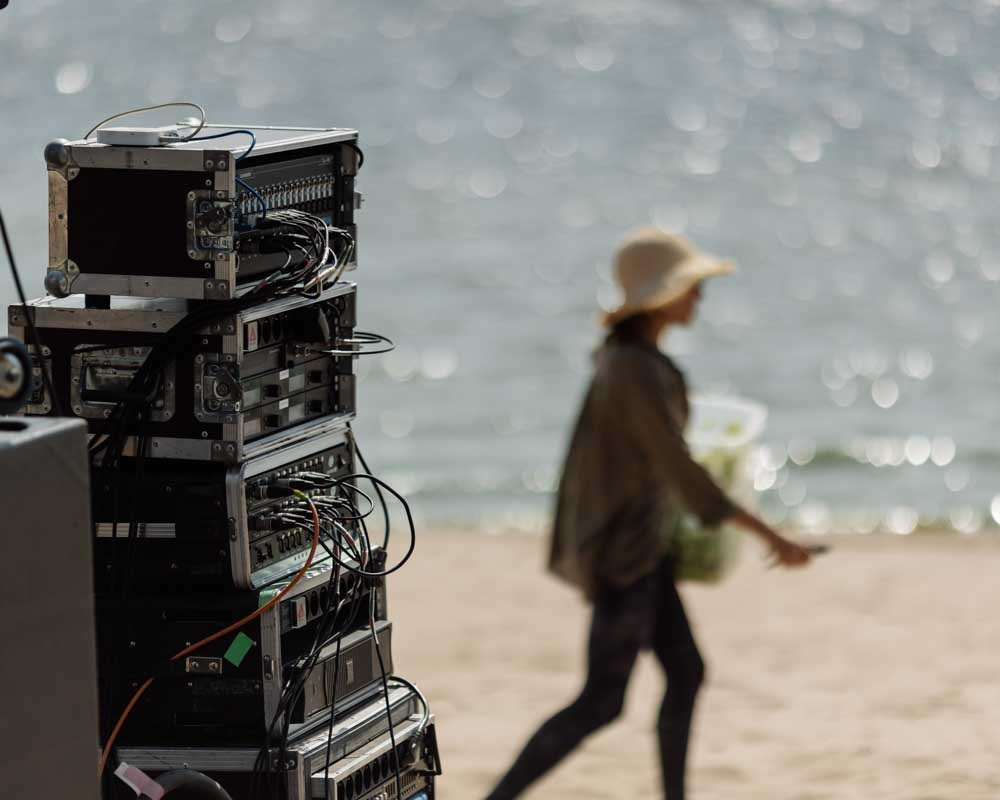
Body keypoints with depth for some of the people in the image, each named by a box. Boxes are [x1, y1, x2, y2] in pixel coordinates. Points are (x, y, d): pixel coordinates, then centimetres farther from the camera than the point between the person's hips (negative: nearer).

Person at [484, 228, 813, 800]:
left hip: (640, 543, 10)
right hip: (623, 551, -10)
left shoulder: (626, 354, 6)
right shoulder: (637, 372, -24)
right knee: (602, 703, -5)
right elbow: (680, 473, -25)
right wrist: (771, 537, -22)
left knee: (687, 673, 13)